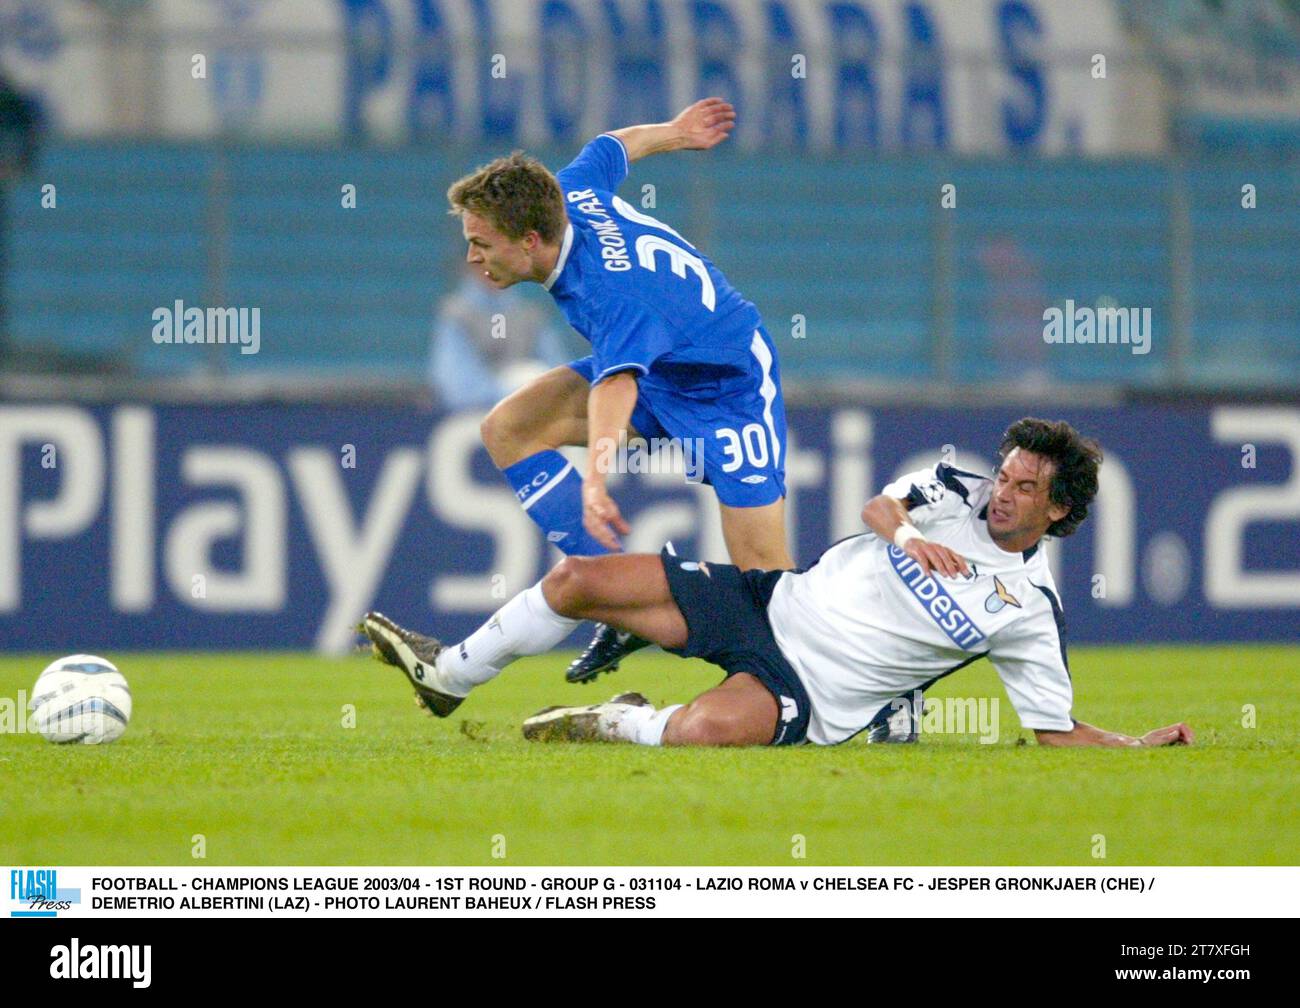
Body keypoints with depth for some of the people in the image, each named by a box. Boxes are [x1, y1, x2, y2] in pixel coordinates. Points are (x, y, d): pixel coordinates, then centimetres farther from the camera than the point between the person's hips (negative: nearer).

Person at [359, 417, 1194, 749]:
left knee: (708, 728, -39)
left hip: (813, 694, -5)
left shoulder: (1030, 610, -4)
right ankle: (450, 675, 20)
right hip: (772, 602, 5)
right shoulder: (958, 491, 7)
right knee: (578, 579, -3)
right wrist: (906, 534, -26)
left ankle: (620, 727, -4)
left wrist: (1146, 744, -16)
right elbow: (878, 506, -4)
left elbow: (1059, 730, -2)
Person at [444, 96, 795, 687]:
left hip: (728, 386, -9)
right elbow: (616, 146, 6)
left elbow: (616, 382, -57)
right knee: (509, 429, -9)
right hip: (654, 369, 9)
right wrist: (674, 133, 29)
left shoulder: (614, 294, -39)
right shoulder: (571, 193, -14)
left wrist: (597, 477, -73)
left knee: (762, 568, -17)